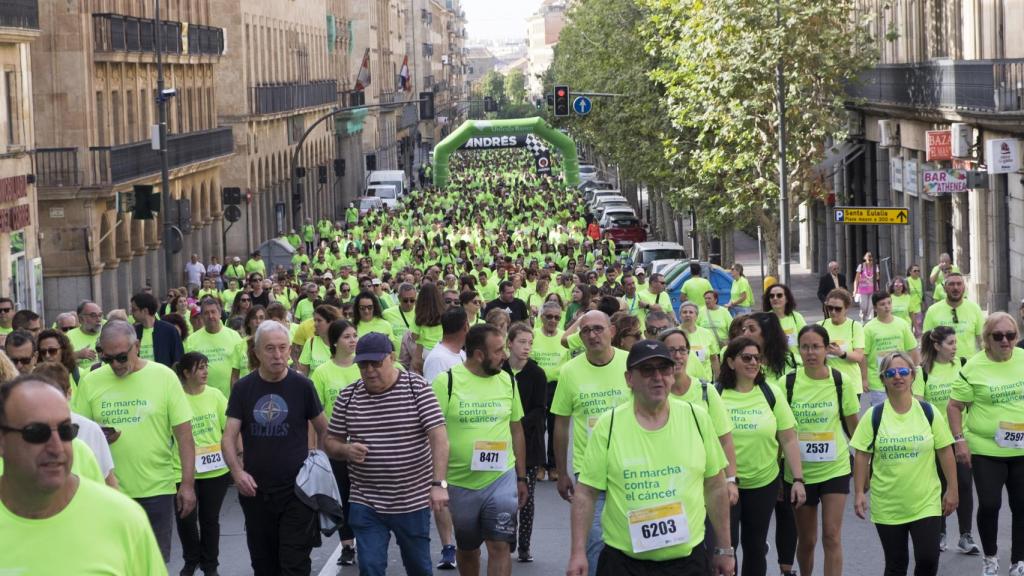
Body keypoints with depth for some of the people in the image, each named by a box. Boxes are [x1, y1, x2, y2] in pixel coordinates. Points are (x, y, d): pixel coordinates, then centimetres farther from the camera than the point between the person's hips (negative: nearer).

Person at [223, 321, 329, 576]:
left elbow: (323, 430, 8)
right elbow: (229, 437, -2)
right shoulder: (243, 388, 1)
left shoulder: (302, 386, -4)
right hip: (255, 491, 3)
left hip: (296, 490, -3)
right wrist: (237, 471, -18)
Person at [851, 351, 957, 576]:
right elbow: (862, 456, 0)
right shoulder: (874, 416, -3)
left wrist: (952, 489, 1)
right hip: (887, 506, 0)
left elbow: (945, 451, 2)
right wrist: (859, 493, -5)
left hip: (926, 503, 0)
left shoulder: (928, 412, -1)